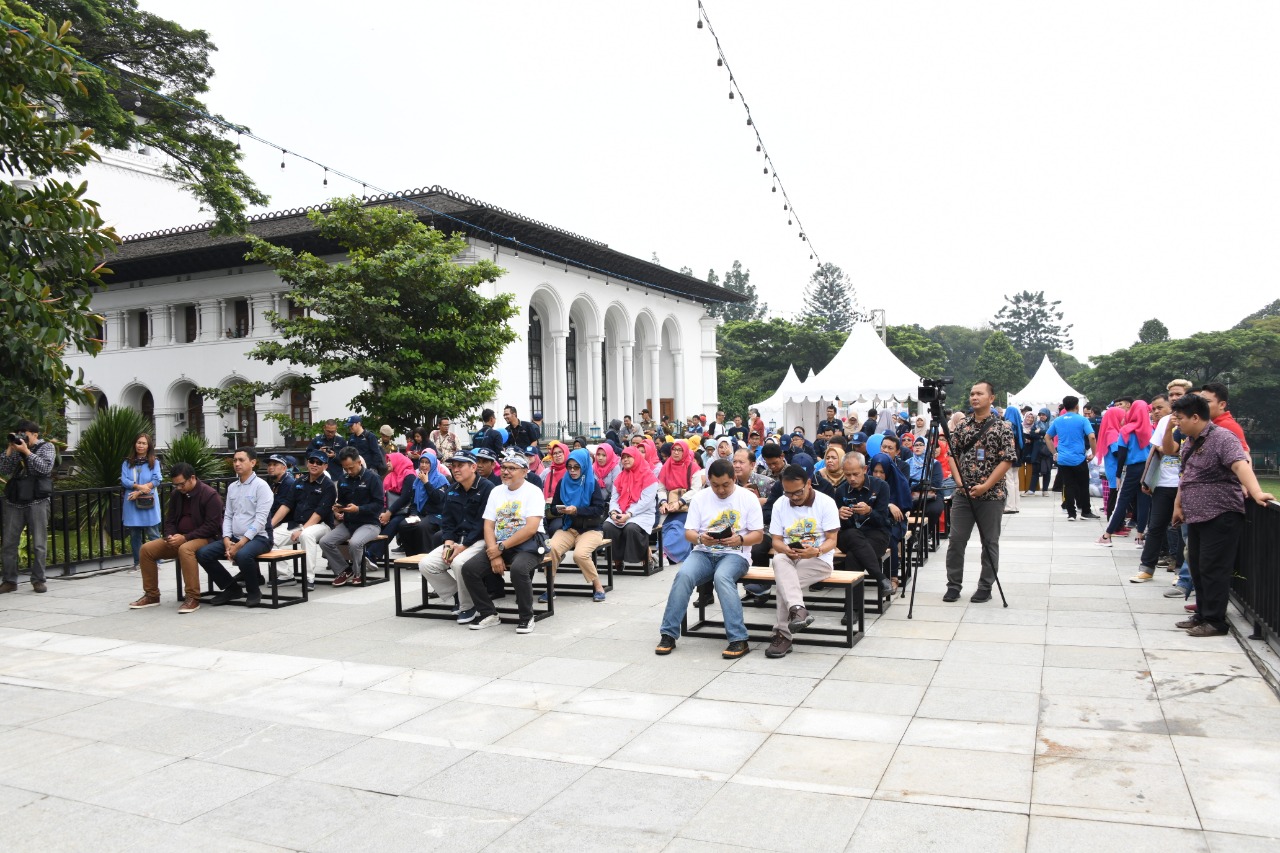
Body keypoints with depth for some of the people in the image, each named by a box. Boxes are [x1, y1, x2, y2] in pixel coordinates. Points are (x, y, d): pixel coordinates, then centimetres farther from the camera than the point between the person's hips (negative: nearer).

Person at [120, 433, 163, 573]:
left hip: (149, 503, -2)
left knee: (152, 533, -4)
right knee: (134, 534, 6)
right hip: (132, 503, 2)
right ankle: (137, 562, 14)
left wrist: (139, 492, -14)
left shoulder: (154, 462, 6)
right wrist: (139, 486, -16)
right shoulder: (127, 463, 11)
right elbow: (124, 481, -1)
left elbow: (157, 480, -6)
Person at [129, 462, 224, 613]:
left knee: (185, 549, -38)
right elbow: (170, 521, 16)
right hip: (178, 539, 8)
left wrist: (185, 537, -23)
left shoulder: (210, 495, -13)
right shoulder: (176, 494, 9)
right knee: (147, 549, -8)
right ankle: (151, 595, 4)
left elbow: (212, 526, -18)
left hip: (203, 539, -8)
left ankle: (193, 598, -34)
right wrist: (170, 537, -6)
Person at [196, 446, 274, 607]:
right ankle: (232, 588, 6)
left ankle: (254, 592, -9)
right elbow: (227, 516, 12)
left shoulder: (261, 486, -8)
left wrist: (240, 544, -19)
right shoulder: (232, 487, 14)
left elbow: (260, 519, -15)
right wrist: (227, 540, -5)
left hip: (258, 538, -7)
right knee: (202, 553, -11)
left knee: (242, 555, -37)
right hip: (234, 538, 7)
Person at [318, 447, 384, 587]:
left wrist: (358, 509, -25)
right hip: (347, 523, 6)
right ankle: (343, 570, 5)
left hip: (369, 523, -6)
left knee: (354, 543, -35)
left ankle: (356, 573, -6)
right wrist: (337, 512, -2)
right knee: (324, 542, -16)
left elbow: (379, 505, -13)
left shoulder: (372, 478, -9)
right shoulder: (343, 480, 10)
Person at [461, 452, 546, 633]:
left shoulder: (533, 492, -7)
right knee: (469, 568, -15)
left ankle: (526, 617, -14)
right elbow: (488, 526, 5)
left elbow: (531, 528, -18)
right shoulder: (496, 491, 11)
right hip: (498, 546, 6)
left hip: (527, 546, -6)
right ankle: (488, 613, 1)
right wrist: (494, 555, -11)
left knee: (518, 569, -36)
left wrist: (501, 547, -17)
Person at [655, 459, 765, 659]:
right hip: (703, 552, 2)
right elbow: (688, 533, 5)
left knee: (722, 577, -36)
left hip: (734, 554, -2)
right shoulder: (700, 498, 7)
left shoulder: (748, 498, 1)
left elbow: (758, 535, 0)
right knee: (683, 575, -29)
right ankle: (668, 634, -20)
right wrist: (700, 538, -19)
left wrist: (740, 540, -21)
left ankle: (738, 639, -32)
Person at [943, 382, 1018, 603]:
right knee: (956, 540, 2)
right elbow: (952, 454, 11)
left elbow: (1007, 460, -8)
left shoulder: (1002, 426, -3)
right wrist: (959, 480, -4)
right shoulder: (962, 425, 9)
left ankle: (985, 588, 16)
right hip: (963, 493, 4)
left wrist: (986, 486, -14)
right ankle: (953, 586, 12)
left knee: (990, 542, 6)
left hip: (991, 495, -3)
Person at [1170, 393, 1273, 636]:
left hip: (1220, 516, -9)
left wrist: (1256, 493, -44)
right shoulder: (1189, 442, 14)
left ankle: (1215, 621, 3)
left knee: (1213, 570, -5)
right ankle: (1202, 615, 25)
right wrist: (1178, 505, 25)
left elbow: (1240, 465, -30)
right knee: (1197, 568, 14)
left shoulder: (1222, 438, -15)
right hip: (1195, 516, 9)